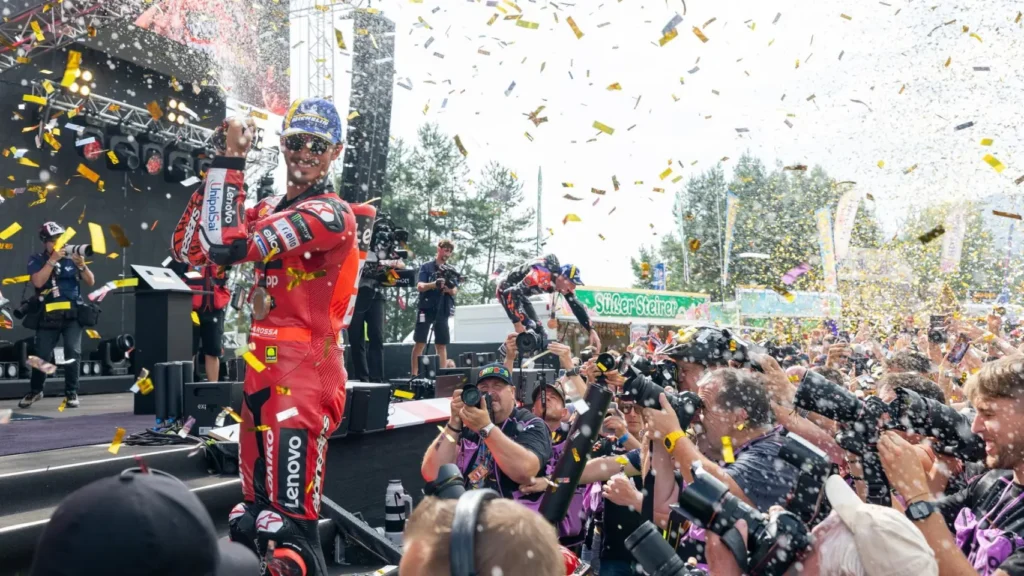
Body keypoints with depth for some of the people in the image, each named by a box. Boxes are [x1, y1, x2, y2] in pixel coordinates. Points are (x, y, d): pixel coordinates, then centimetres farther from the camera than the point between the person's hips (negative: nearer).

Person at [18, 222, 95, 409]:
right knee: (42, 354, 1)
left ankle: (71, 392, 3)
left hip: (72, 313, 1)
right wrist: (53, 259, -19)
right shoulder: (36, 260, 2)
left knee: (72, 353, -7)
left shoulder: (71, 257, 5)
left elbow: (91, 282, 1)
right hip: (48, 315, 0)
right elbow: (38, 282, -15)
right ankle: (35, 391, 21)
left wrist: (81, 265, -17)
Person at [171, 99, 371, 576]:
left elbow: (227, 246, -22)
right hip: (263, 368, 9)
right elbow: (191, 249, 10)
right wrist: (216, 166, 4)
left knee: (289, 532, -10)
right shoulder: (269, 210, 17)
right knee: (254, 515, 21)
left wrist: (232, 159, -15)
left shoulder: (329, 214, -13)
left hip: (304, 374, -9)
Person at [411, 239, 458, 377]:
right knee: (420, 343, -3)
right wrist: (434, 284, -28)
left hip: (442, 311, 3)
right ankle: (414, 374, -1)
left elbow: (455, 291, 3)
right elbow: (420, 287, -9)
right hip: (426, 309, -3)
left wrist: (449, 289, -20)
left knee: (442, 344, 5)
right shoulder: (426, 267, 2)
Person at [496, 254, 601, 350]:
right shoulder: (539, 276, -39)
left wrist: (592, 331, -16)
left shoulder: (564, 283, -13)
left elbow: (577, 307, -8)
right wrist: (517, 324, -35)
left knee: (539, 330, 2)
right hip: (506, 289, -8)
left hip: (519, 293, 8)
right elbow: (511, 294, -40)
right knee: (529, 327, -21)